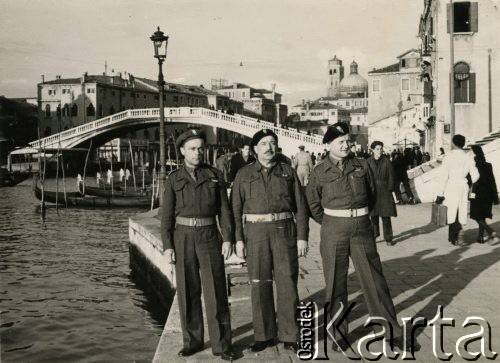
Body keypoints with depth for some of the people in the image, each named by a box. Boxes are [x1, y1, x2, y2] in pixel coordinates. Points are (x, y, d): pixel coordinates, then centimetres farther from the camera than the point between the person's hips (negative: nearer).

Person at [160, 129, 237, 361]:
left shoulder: (215, 175, 4)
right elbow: (167, 215, 1)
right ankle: (192, 341, 18)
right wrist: (167, 246, -6)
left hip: (209, 237, 0)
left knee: (216, 291, -3)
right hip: (183, 238, 1)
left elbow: (224, 209, 3)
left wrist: (228, 239, -7)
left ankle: (221, 345, 4)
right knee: (187, 292, 5)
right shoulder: (173, 179, 3)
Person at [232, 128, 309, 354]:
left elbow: (300, 206, 5)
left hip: (284, 230, 0)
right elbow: (236, 209, 5)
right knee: (260, 285, 4)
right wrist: (238, 239, -2)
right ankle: (264, 336, 16)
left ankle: (289, 336, 11)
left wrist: (302, 236, -2)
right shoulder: (244, 174, 6)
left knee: (287, 283, 0)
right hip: (255, 232, 0)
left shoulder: (288, 172, 6)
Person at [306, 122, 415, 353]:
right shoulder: (319, 172, -2)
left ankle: (393, 333, 14)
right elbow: (313, 204, 8)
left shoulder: (361, 166, 3)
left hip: (362, 228, 1)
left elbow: (372, 194, 16)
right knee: (335, 283, 6)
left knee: (375, 281, 4)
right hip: (333, 231, -1)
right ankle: (339, 335, 19)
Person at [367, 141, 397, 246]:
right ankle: (375, 234, 22)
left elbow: (391, 177, 3)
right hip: (372, 191, 1)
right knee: (373, 215, 8)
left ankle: (388, 238, 7)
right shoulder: (369, 162, 2)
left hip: (384, 191, -1)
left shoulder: (386, 162, 0)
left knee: (386, 216, 0)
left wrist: (390, 189, -3)